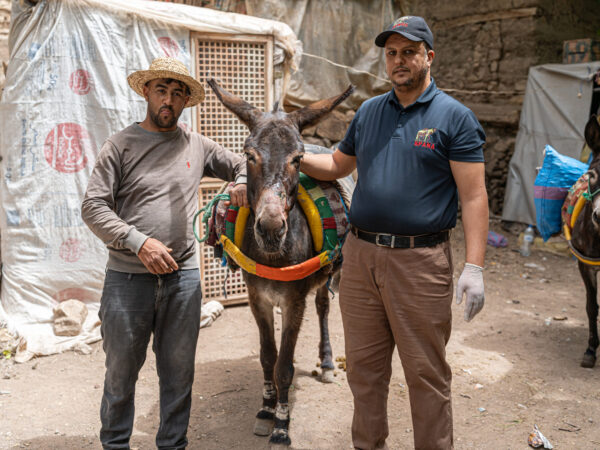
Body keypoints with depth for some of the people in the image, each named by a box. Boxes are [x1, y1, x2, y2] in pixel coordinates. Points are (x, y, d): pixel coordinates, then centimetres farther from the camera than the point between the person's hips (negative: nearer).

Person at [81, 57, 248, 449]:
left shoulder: (197, 146, 8)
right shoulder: (121, 145, -1)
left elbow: (241, 164, 23)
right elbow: (94, 207, -7)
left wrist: (244, 183, -1)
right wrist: (138, 241, -20)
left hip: (183, 275, 3)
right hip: (128, 276, -2)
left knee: (179, 372, 13)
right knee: (121, 370, 11)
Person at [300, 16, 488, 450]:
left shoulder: (454, 116, -4)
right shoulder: (368, 111, 11)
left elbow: (473, 196, -9)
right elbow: (339, 164, 22)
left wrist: (474, 267, -16)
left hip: (420, 260, -5)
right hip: (360, 254, 5)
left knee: (426, 372, 6)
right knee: (363, 365, 15)